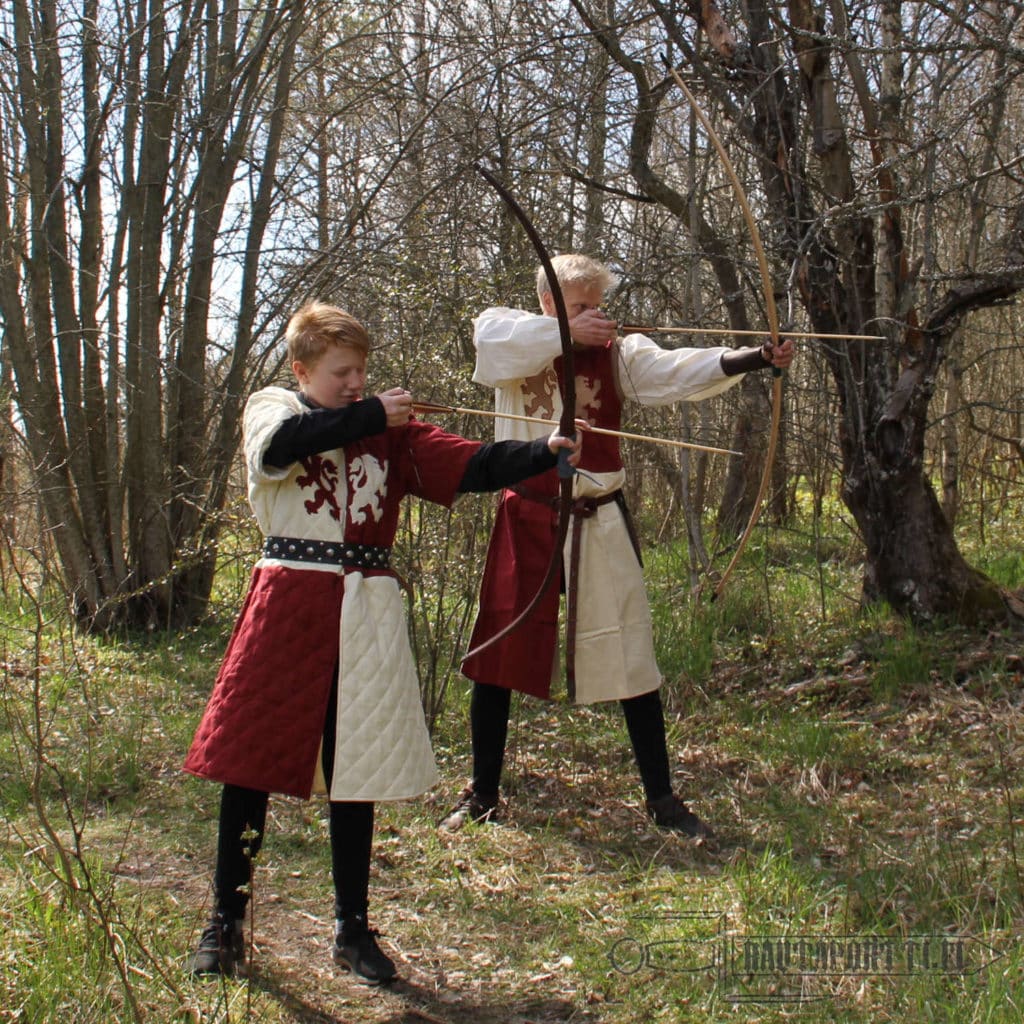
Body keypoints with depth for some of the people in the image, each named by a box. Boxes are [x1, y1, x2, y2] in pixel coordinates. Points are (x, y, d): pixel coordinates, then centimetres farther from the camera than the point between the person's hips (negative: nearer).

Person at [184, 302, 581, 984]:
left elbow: (473, 465, -4)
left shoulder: (392, 431, 8)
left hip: (366, 612, 2)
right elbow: (282, 443, -21)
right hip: (288, 602, -2)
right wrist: (369, 416, -16)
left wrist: (543, 453, -20)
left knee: (356, 767, 8)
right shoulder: (271, 410, 4)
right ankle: (226, 924, 17)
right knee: (251, 758, 1)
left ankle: (353, 928, 21)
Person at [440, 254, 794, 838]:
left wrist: (757, 358, -29)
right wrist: (565, 332, -18)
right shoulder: (508, 336, 3)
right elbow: (496, 340, -20)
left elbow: (677, 370, -14)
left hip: (598, 525, 0)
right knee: (496, 656, 6)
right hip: (527, 520, 0)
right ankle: (482, 795, 23)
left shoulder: (616, 351, 1)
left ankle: (662, 798, 14)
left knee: (629, 656, 2)